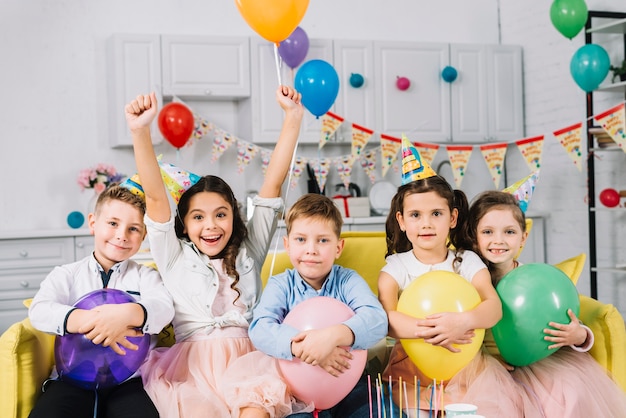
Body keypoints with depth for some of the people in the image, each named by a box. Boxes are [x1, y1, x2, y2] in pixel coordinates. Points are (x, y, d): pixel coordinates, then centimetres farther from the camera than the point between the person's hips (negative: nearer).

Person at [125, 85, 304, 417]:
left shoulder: (248, 251, 19)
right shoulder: (175, 257, 16)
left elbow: (273, 183, 12)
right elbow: (155, 196, 3)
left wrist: (293, 118, 6)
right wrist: (140, 131, -9)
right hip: (192, 360, 0)